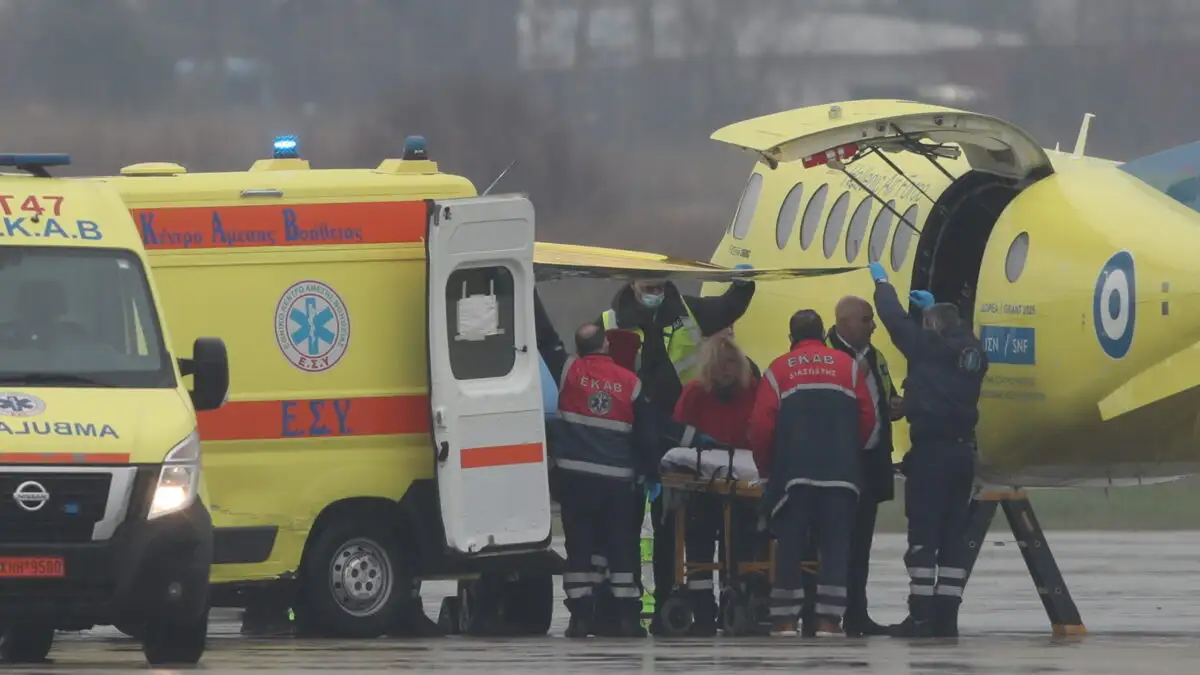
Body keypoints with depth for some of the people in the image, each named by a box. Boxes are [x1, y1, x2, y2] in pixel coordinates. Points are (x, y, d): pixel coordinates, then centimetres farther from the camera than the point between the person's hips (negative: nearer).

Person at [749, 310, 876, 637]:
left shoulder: (778, 370, 2)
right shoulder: (848, 366, 6)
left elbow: (761, 426, -3)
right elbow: (867, 418, 4)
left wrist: (767, 467, 12)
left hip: (792, 475, -1)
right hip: (840, 475, 1)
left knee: (789, 547, 5)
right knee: (835, 548, 3)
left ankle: (785, 621, 3)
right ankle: (829, 621, -1)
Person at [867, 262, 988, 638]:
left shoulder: (928, 347, -7)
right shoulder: (973, 352, 9)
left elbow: (896, 321, 3)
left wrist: (882, 283, 20)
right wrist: (934, 307, 45)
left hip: (930, 450, -6)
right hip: (963, 451, 6)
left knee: (923, 534, -5)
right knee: (954, 534, 8)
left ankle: (922, 614, -9)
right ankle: (947, 616, 8)